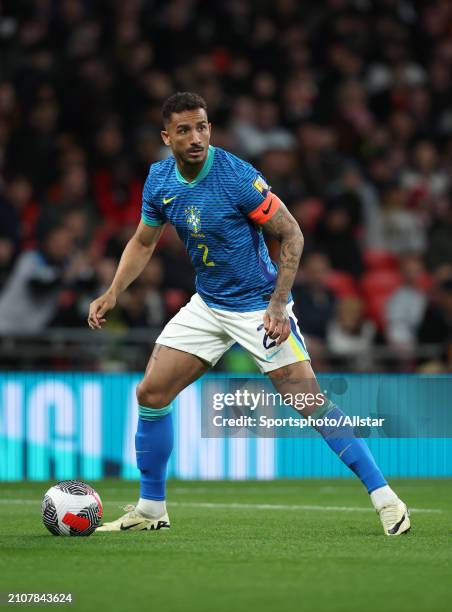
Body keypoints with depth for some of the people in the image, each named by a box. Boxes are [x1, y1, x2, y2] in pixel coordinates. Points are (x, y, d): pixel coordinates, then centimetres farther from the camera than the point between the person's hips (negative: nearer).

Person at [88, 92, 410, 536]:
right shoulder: (159, 180, -3)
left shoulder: (238, 177, -22)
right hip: (207, 306, 6)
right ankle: (151, 509, 16)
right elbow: (143, 242, 14)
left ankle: (384, 497, -10)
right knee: (150, 395, 1)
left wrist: (278, 304, -21)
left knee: (309, 400, -16)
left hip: (259, 305, -6)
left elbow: (291, 234, -15)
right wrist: (112, 294, 1)